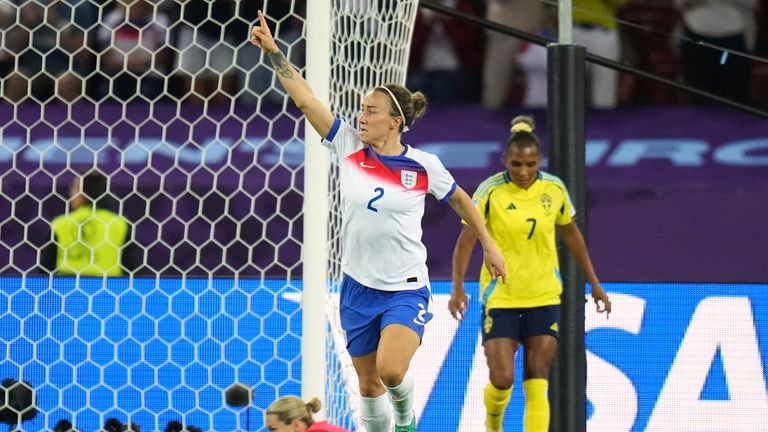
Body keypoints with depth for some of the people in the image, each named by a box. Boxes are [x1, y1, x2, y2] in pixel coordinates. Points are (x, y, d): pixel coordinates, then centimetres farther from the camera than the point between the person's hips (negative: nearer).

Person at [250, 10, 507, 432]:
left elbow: (459, 199, 10)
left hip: (406, 290, -3)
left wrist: (488, 245, 13)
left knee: (391, 370, -22)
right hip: (358, 287, 3)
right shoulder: (349, 146, -3)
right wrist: (273, 52, -13)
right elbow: (305, 97, -7)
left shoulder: (423, 166, -8)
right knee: (368, 385, 8)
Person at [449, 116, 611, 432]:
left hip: (544, 297, 2)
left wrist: (594, 283, 17)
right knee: (502, 379, -6)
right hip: (500, 297, -2)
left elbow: (571, 234, 13)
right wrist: (458, 287, -24)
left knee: (537, 384, -4)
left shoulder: (554, 189, -1)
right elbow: (466, 240, -11)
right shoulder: (490, 192, -11)